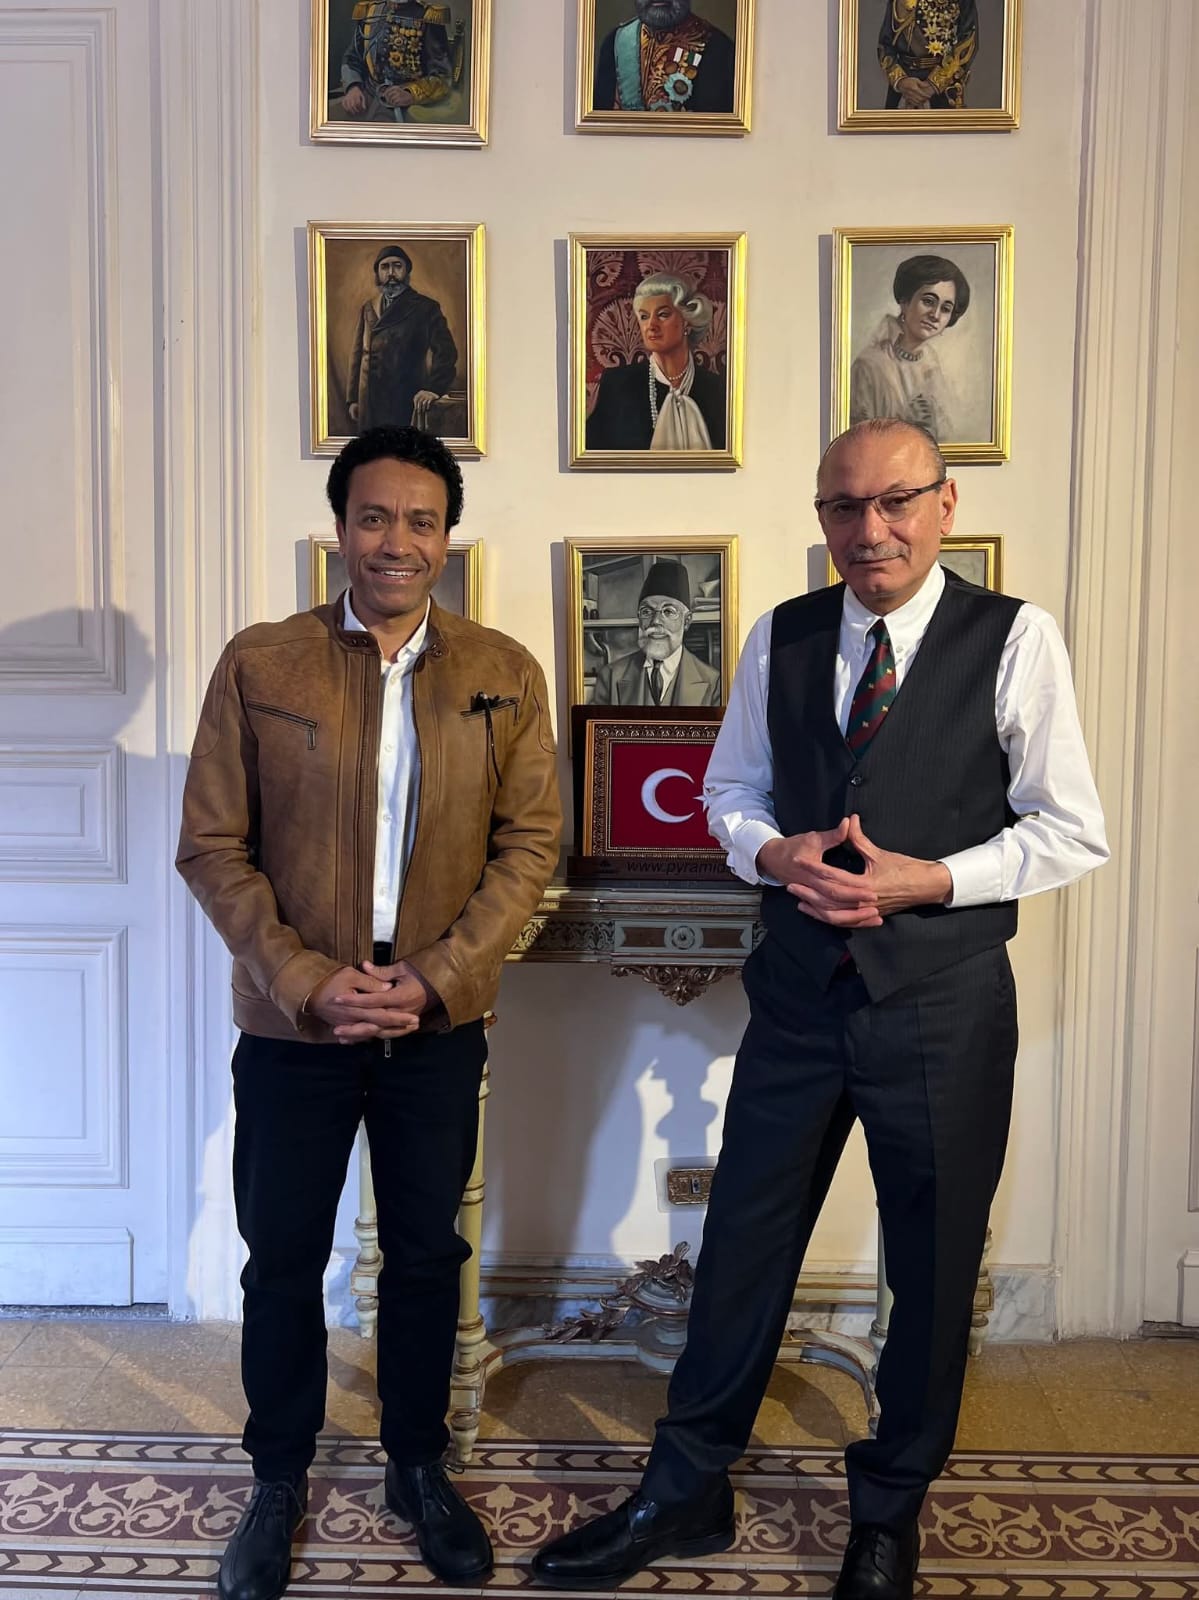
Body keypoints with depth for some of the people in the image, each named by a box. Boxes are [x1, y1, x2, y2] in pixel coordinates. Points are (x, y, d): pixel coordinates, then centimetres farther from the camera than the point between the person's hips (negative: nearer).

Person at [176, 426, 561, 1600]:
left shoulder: (503, 676, -1)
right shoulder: (258, 664, -4)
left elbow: (530, 844, -2)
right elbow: (212, 846, -5)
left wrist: (436, 977, -12)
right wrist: (307, 979, -14)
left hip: (439, 1024, 1)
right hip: (291, 1023, -1)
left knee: (426, 1253, 16)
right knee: (282, 1259, 13)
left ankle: (418, 1470, 38)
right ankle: (278, 1482, 36)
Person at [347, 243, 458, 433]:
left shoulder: (425, 308, 3)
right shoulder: (368, 309, 16)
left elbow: (446, 351, -4)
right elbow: (358, 354, 16)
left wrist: (434, 388, -17)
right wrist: (352, 398, 10)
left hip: (408, 403, -4)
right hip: (370, 407, 4)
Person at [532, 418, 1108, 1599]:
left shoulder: (1012, 641, -7)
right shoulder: (780, 639, 3)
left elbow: (1071, 834, -5)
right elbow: (729, 790, 12)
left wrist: (929, 879, -18)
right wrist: (773, 853, -9)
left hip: (943, 1002, -2)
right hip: (801, 991, 3)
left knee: (932, 1268, 14)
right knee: (742, 1244, 12)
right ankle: (685, 1492, 34)